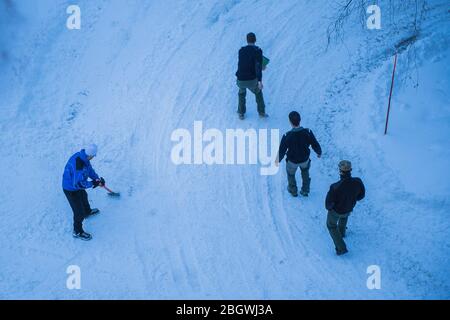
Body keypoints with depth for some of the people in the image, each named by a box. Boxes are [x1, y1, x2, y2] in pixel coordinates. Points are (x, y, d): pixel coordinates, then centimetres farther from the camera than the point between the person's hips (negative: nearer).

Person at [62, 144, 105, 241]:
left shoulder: (83, 157, -12)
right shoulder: (78, 165, -40)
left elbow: (89, 169, 4)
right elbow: (78, 183, -35)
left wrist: (97, 178, -5)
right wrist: (93, 183, -26)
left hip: (76, 185, 9)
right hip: (71, 190, -9)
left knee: (84, 196, 36)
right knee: (79, 212, 5)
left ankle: (87, 212, 65)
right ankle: (77, 232, 27)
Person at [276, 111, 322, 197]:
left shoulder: (287, 136, -33)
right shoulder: (308, 132, -28)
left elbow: (281, 150, -19)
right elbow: (315, 145, -14)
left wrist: (278, 160, 2)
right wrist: (319, 152, 9)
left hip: (292, 161, -2)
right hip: (305, 159, 2)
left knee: (291, 174, 31)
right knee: (305, 171, 35)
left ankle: (293, 190, 52)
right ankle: (305, 190, 47)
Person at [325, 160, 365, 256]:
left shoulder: (335, 187, -43)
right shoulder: (357, 182, -30)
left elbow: (329, 202, -29)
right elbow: (361, 195, -10)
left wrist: (328, 207, -5)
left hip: (336, 210, -4)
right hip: (349, 208, 4)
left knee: (331, 225, 27)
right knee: (344, 215, 40)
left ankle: (341, 248, 29)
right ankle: (342, 231, 66)